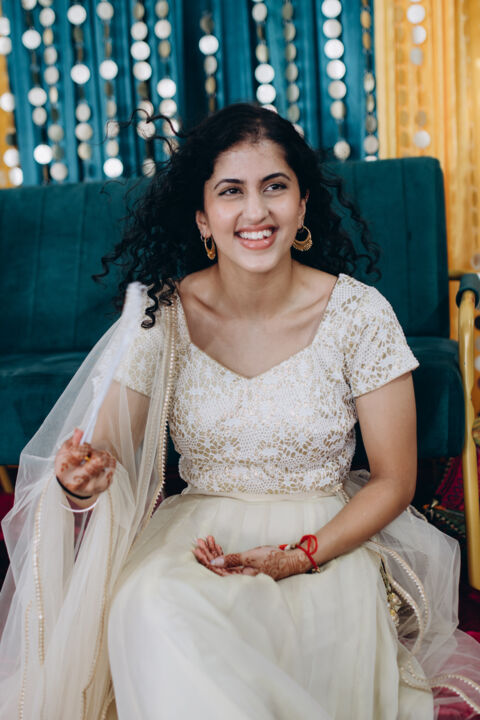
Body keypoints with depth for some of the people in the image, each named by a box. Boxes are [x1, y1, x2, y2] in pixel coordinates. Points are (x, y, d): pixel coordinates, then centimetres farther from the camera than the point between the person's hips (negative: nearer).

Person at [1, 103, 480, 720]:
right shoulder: (162, 316, -6)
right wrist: (79, 478, -28)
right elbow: (106, 450, -2)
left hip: (329, 534, 0)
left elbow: (394, 480, -3)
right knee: (148, 606, -32)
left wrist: (300, 555, -18)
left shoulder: (358, 313, -9)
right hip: (197, 527, 1)